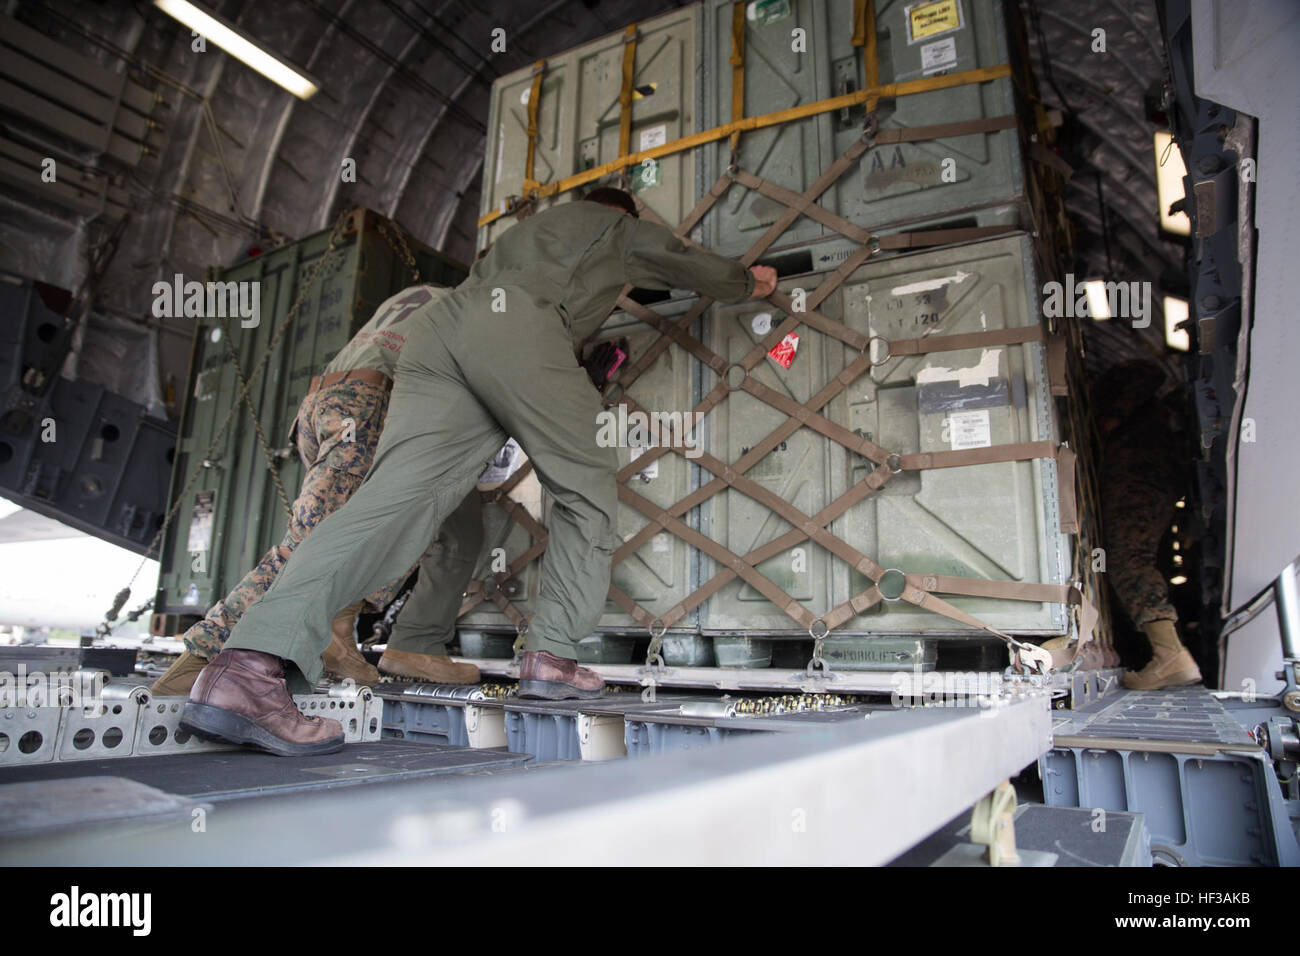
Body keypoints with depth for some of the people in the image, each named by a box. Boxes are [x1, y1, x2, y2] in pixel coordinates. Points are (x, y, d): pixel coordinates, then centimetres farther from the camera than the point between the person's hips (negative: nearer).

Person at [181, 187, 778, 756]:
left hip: (439, 323, 6)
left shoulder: (535, 224, 45)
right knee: (586, 490, 9)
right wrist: (749, 281, 61)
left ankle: (249, 665, -26)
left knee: (396, 498, -11)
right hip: (517, 326, -5)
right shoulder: (621, 229, 30)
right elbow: (700, 270, 39)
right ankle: (552, 656, -1)